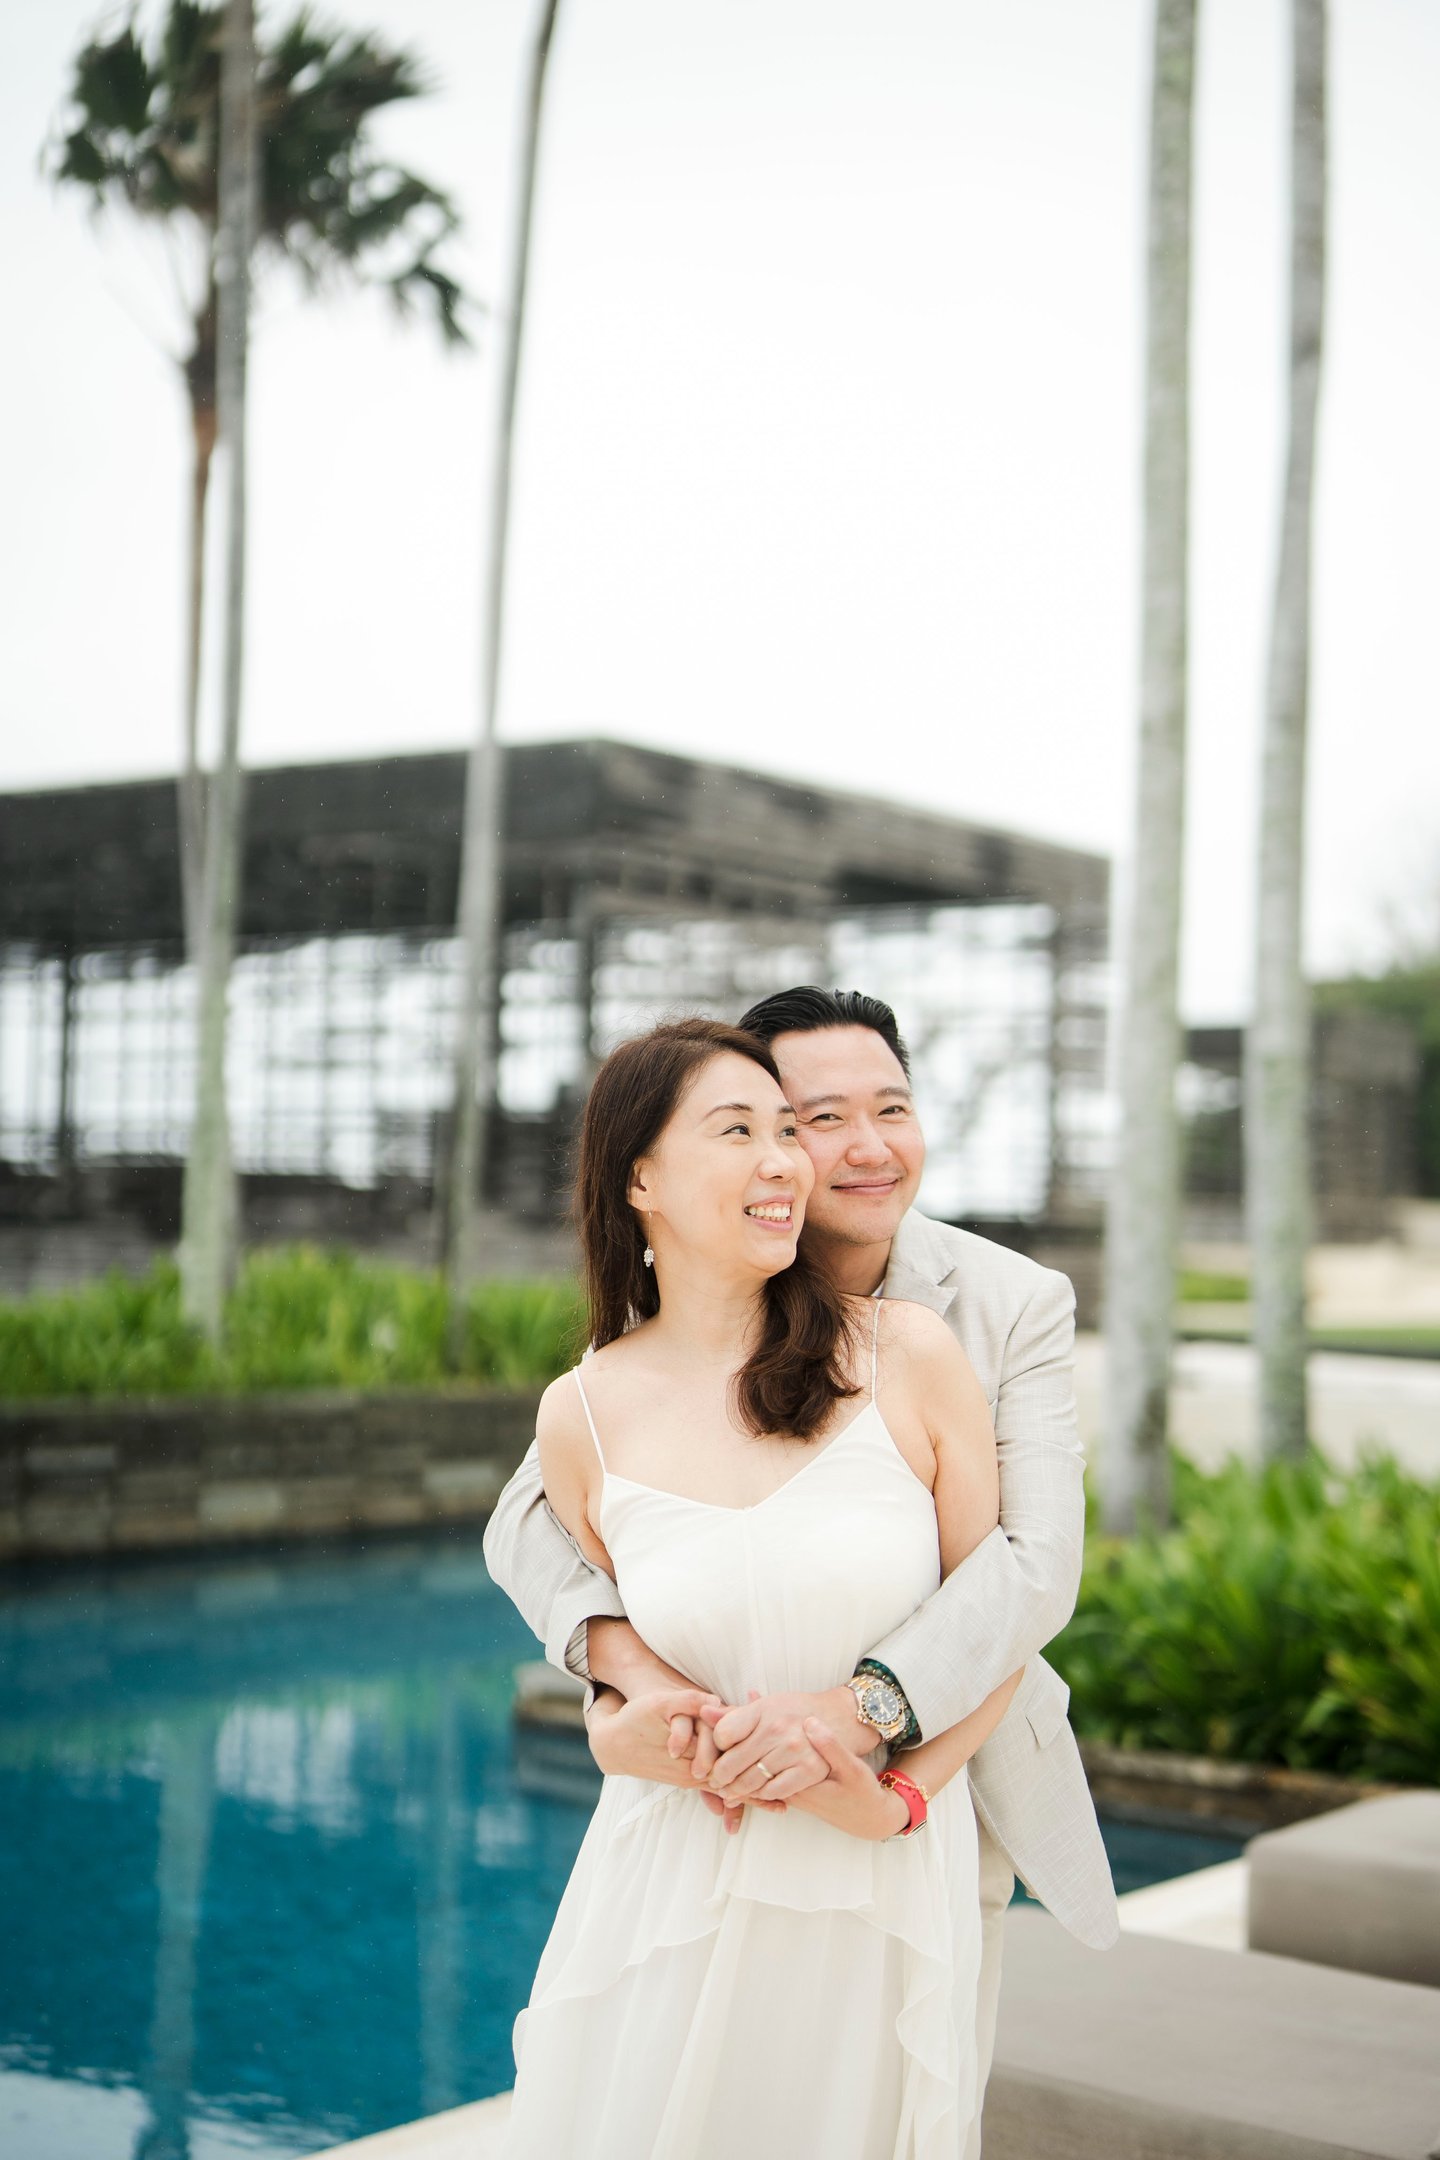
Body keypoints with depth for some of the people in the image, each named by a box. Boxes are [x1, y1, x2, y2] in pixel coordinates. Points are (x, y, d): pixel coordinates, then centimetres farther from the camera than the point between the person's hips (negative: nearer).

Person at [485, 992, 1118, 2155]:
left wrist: (857, 1706, -39)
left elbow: (1037, 1564, -23)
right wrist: (625, 1658, -37)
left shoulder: (1016, 1306, -13)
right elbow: (529, 1517, -15)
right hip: (734, 1794, 1)